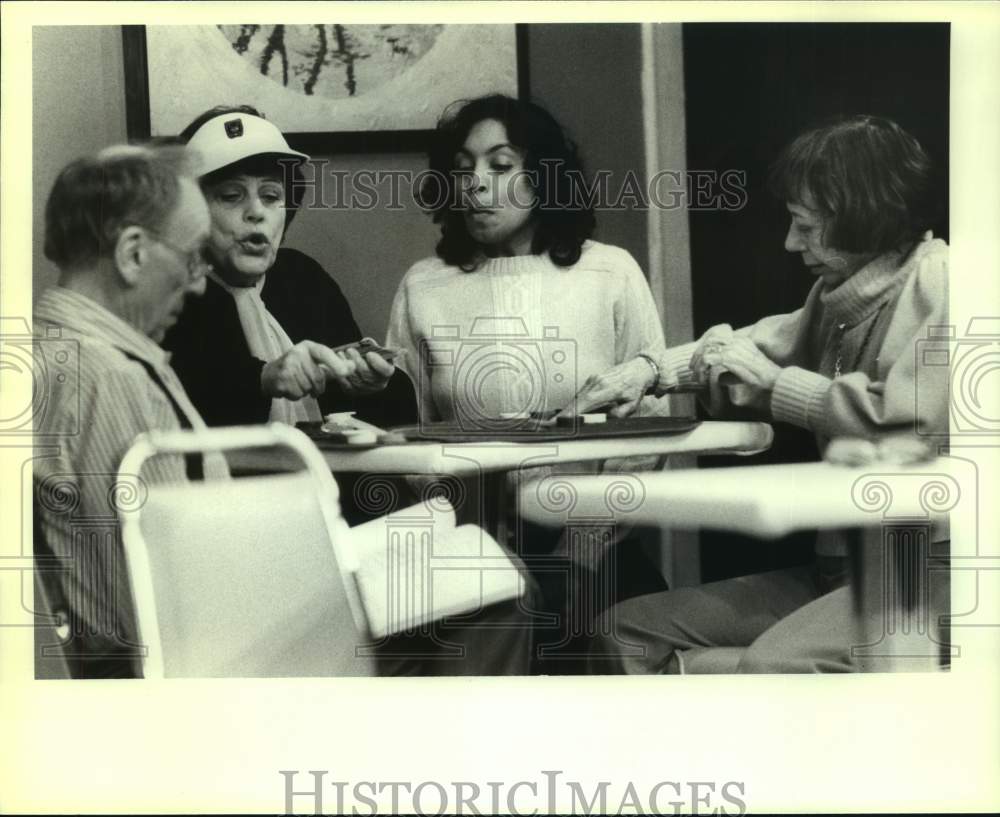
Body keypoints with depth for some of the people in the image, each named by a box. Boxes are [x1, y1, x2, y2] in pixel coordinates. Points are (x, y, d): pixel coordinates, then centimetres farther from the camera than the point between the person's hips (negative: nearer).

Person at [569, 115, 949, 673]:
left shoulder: (941, 286, -13)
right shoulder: (838, 294, 14)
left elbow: (910, 422, -25)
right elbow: (774, 338, 29)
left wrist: (773, 384, -12)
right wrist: (655, 371, 14)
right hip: (839, 567, 9)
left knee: (773, 664, -36)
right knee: (626, 628, 3)